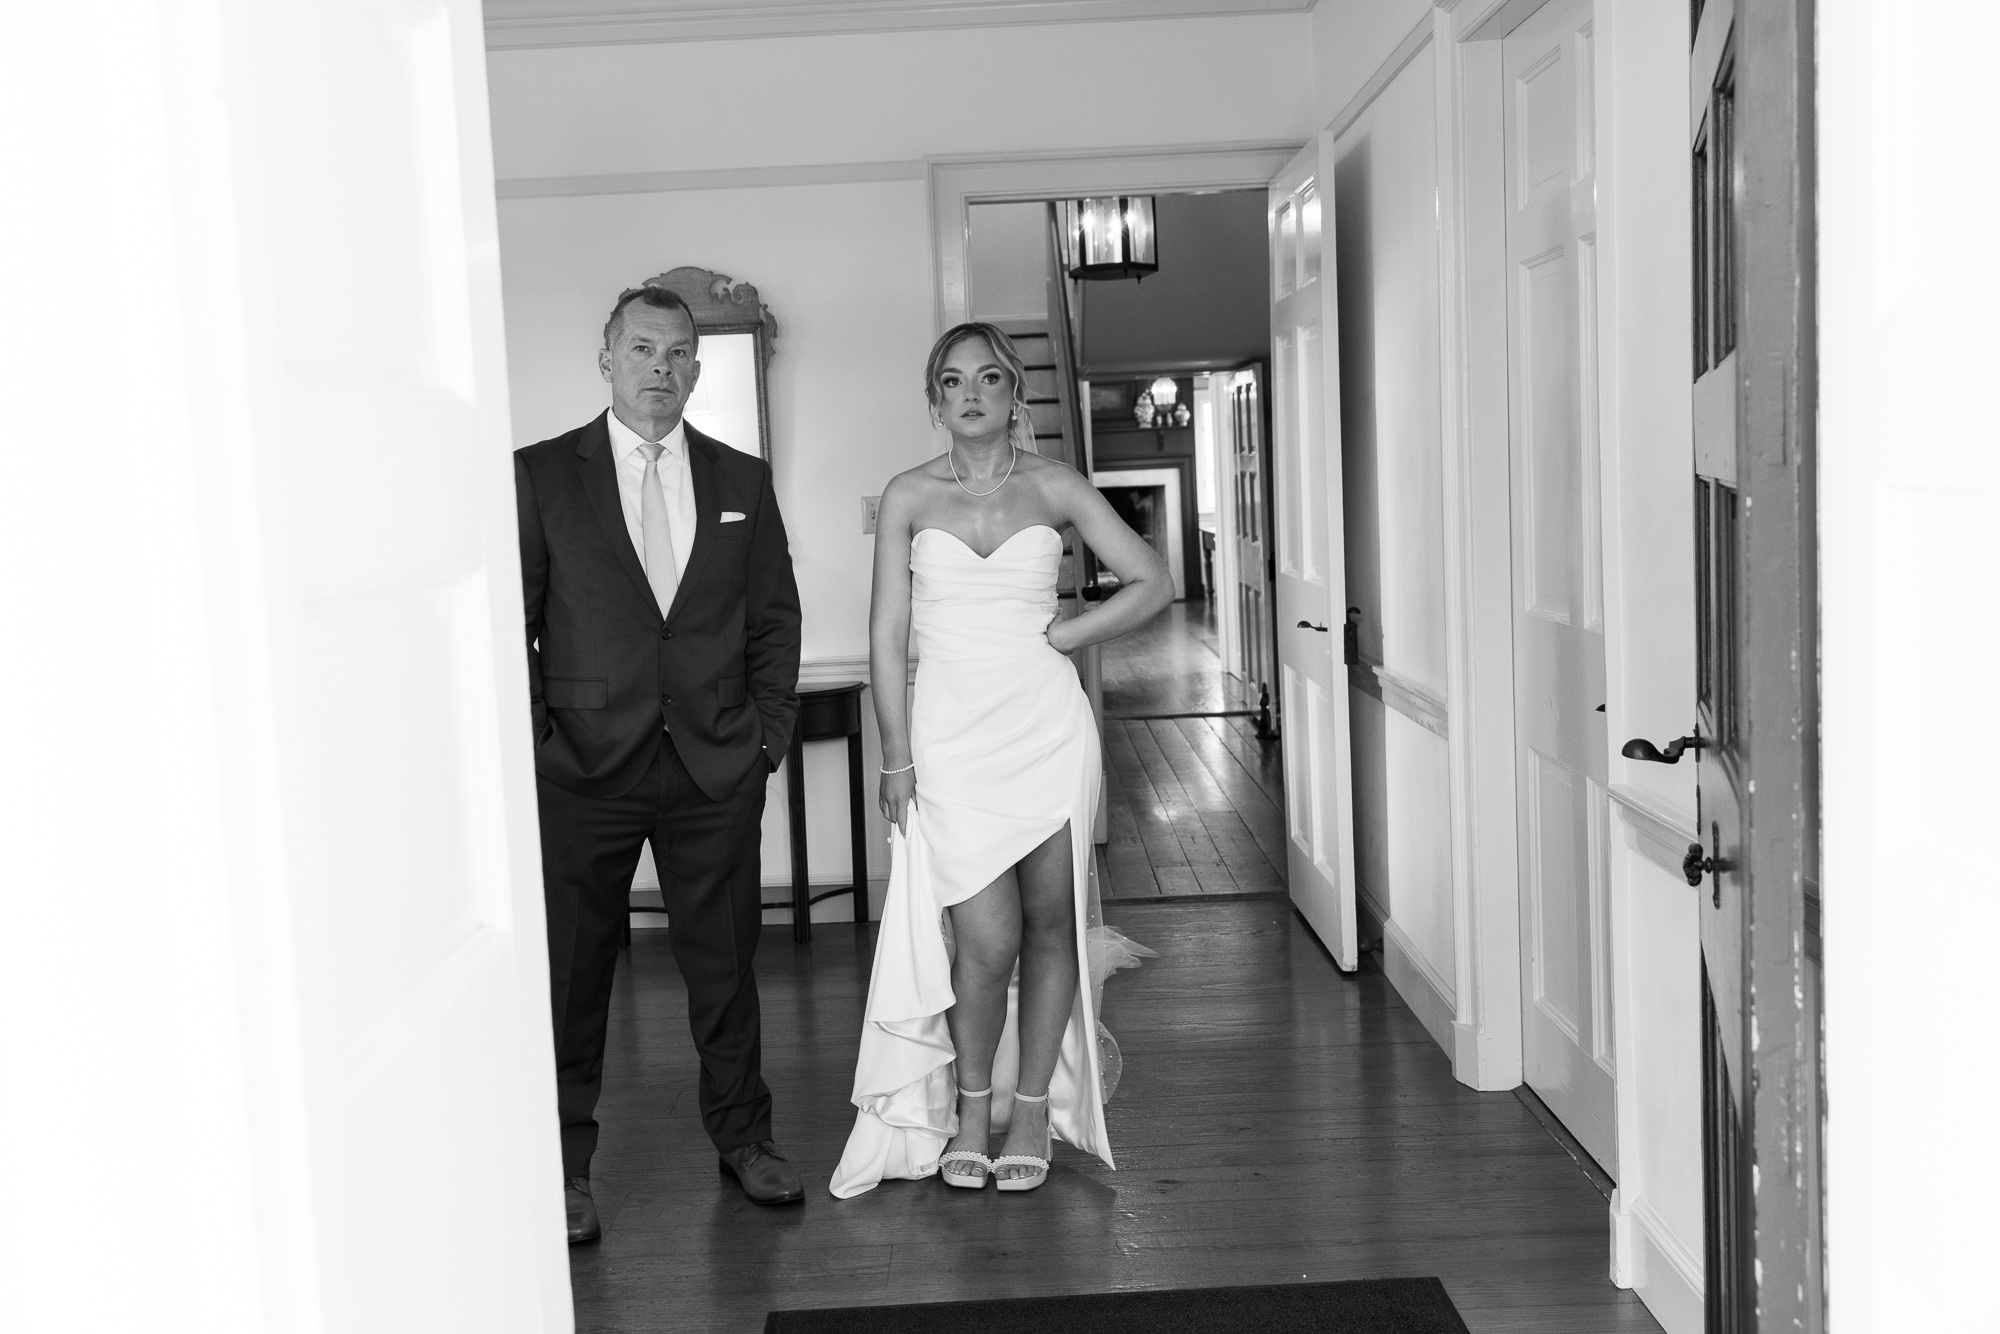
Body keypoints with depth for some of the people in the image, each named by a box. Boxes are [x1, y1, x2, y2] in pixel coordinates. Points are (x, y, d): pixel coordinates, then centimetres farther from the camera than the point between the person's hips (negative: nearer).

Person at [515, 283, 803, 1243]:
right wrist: (535, 745, -7)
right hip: (583, 767, -2)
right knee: (571, 973, 6)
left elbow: (775, 617, 10)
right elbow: (511, 622, -1)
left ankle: (742, 1136, 28)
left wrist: (767, 734, 3)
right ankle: (565, 1166, 19)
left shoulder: (742, 480, 9)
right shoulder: (540, 475, 0)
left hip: (716, 767, 2)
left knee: (724, 960, 11)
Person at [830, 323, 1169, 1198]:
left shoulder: (1053, 488, 5)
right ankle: (971, 1103, 17)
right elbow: (887, 635, 3)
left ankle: (1033, 1109, 21)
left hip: (1047, 723, 1)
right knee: (986, 937, -7)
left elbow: (1152, 583, 7)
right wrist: (897, 757, -1)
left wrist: (1061, 637, -1)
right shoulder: (909, 497, 4)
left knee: (1048, 925, 5)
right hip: (952, 731, -1)